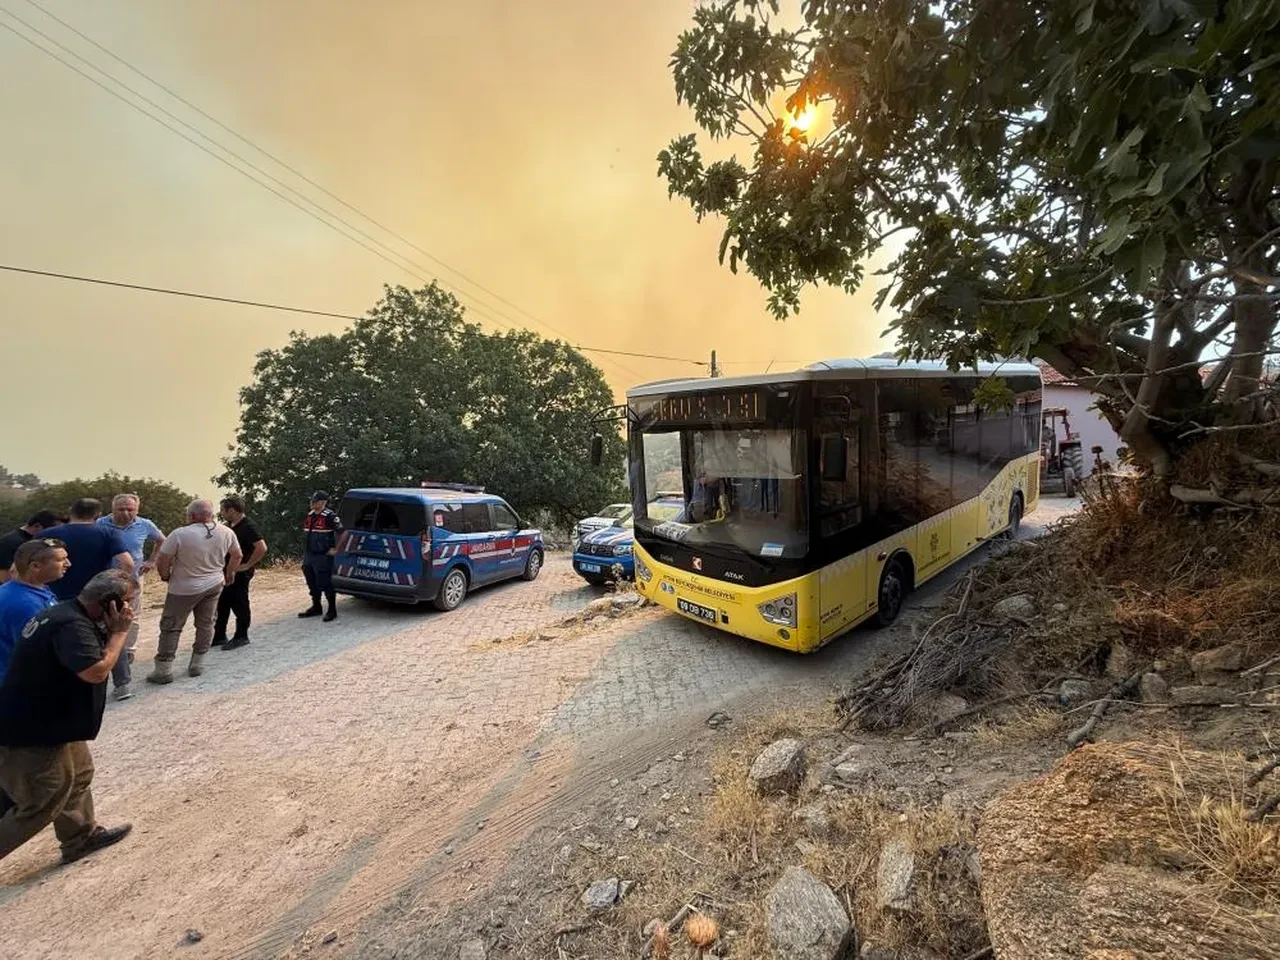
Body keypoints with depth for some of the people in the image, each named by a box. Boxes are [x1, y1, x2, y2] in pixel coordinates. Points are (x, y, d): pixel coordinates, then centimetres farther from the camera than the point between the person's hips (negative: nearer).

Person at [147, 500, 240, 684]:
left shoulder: (180, 534, -19)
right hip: (214, 585, 4)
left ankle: (163, 670, 12)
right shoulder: (226, 533, -6)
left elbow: (161, 562, -14)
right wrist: (229, 573, 23)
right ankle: (197, 665, 18)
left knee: (170, 627, 8)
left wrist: (166, 576, 6)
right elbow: (237, 555, 8)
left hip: (184, 589, -4)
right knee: (205, 624, 12)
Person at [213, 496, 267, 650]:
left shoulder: (247, 527, -19)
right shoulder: (229, 526, 8)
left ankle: (241, 637, 15)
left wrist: (247, 565, -22)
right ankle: (219, 637, 27)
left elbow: (262, 548, -29)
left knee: (239, 605, 2)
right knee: (221, 605, 15)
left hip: (239, 574, -9)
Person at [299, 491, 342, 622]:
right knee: (312, 584, 17)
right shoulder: (309, 516, 12)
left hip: (322, 557, -8)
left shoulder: (329, 517, -14)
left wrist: (336, 549, -15)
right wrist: (304, 554, 20)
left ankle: (332, 611, 8)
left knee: (325, 584, -3)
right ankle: (316, 607, 31)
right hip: (308, 557, 8)